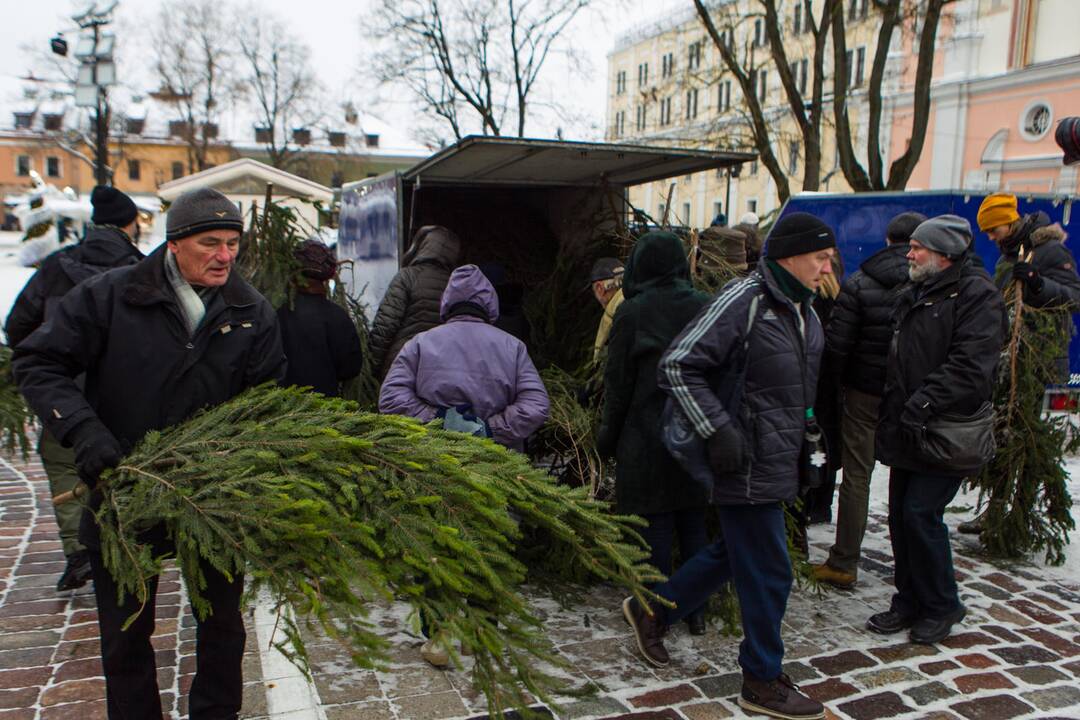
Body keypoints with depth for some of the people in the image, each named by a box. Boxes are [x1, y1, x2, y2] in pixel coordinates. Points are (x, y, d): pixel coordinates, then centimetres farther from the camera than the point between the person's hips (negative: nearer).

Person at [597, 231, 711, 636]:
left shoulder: (633, 312, -9)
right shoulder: (707, 307, 1)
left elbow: (618, 383, -6)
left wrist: (608, 437, 5)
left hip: (648, 438, -4)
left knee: (654, 525, 5)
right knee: (693, 524, 14)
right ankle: (696, 612, 23)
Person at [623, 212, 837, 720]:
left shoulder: (802, 311, 12)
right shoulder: (744, 300, -18)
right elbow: (678, 366, -21)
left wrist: (806, 435, 20)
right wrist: (718, 431, -23)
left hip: (779, 465, 10)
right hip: (748, 467, -10)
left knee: (733, 552, 20)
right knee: (768, 573, 1)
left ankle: (653, 611, 38)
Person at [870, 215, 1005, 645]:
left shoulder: (977, 296, -10)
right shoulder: (912, 296, 17)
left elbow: (969, 368, -21)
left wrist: (922, 405, -23)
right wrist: (891, 413, 14)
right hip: (907, 431, 8)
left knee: (921, 513, -8)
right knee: (900, 515, 10)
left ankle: (941, 607, 13)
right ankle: (910, 601, 25)